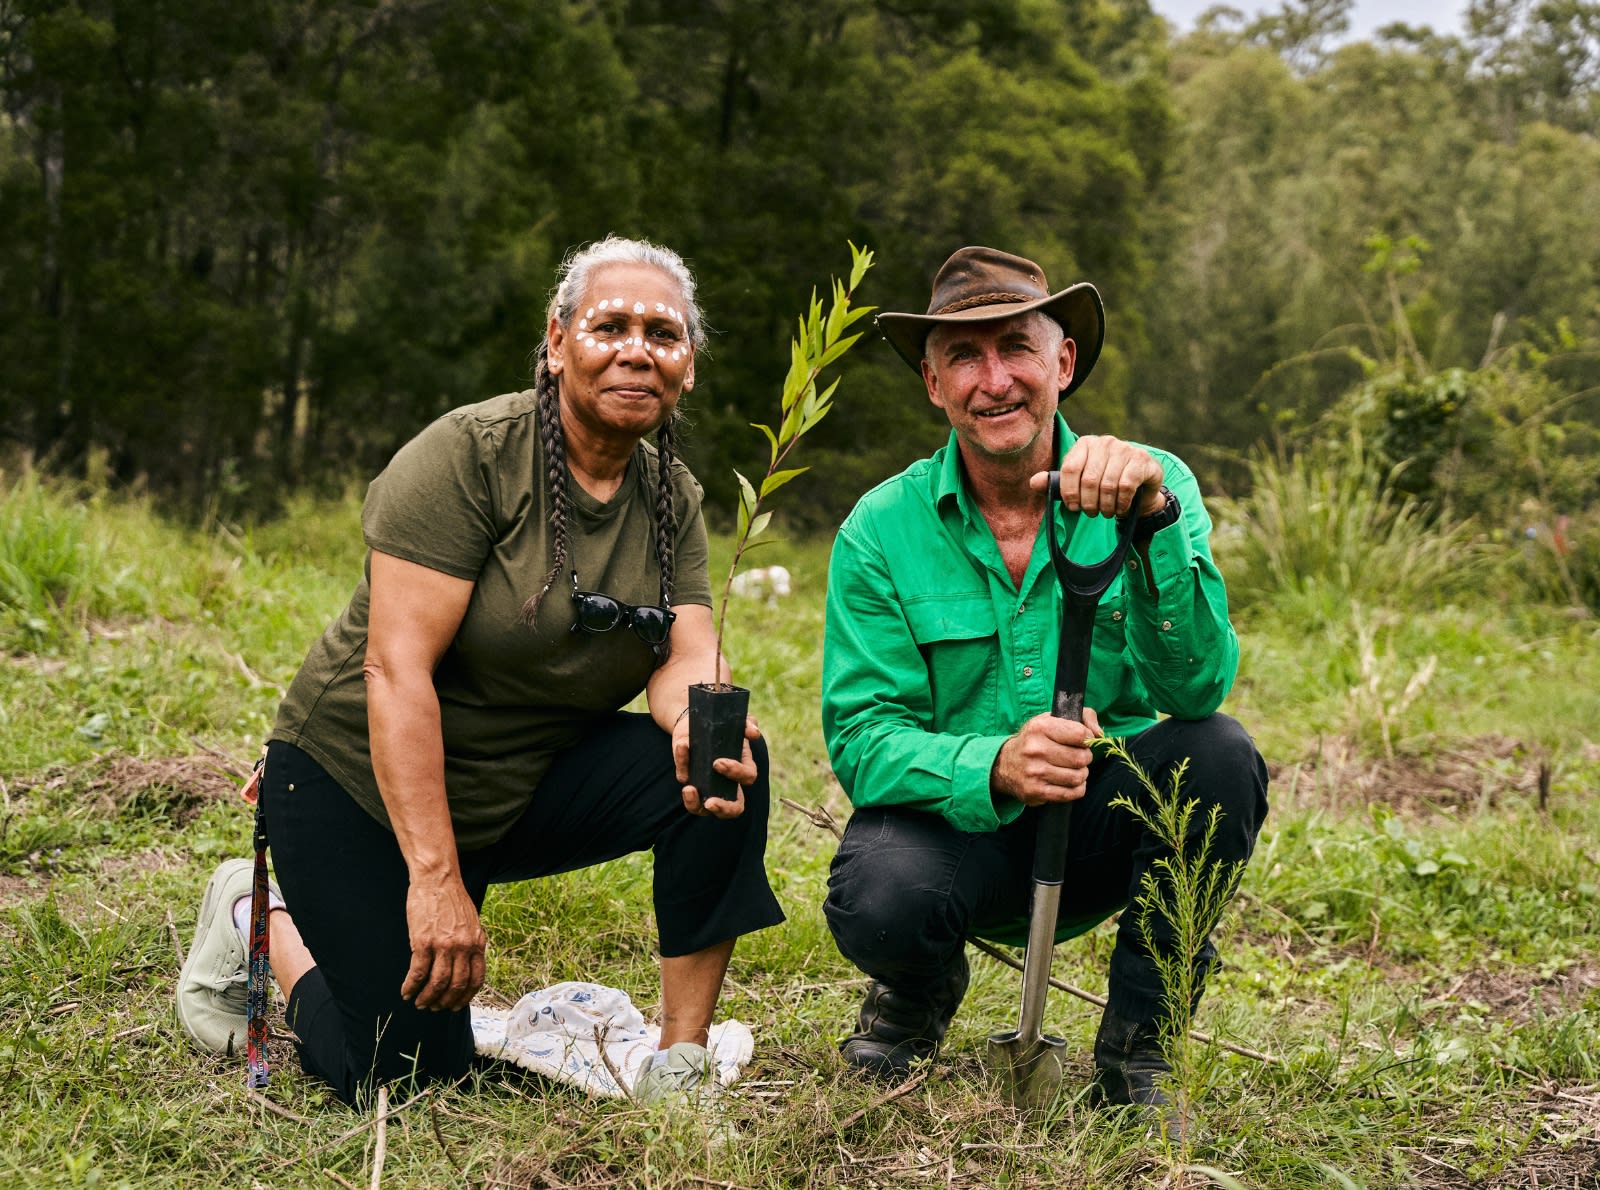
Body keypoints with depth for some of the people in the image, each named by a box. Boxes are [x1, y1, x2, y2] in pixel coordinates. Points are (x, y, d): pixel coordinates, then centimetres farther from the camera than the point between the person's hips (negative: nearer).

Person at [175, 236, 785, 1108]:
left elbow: (687, 656, -12)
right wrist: (435, 880, -32)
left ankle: (681, 1063, -10)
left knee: (727, 764, -19)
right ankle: (258, 919, 21)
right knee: (409, 1085, -6)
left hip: (529, 788, 6)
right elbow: (396, 669, -27)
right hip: (361, 781, -5)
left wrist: (702, 726, -37)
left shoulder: (672, 496, -1)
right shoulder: (469, 456, -21)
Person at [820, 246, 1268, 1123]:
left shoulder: (1156, 487, -8)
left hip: (1108, 824, 1)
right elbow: (859, 736, -13)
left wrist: (1154, 518, -37)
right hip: (956, 826, -1)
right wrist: (993, 767, -33)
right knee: (877, 899, -34)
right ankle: (923, 988, 8)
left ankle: (1135, 1045, -6)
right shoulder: (883, 529, -8)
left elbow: (1197, 686, -22)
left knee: (1219, 756, -29)